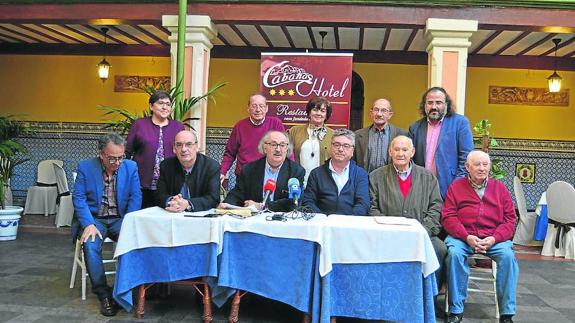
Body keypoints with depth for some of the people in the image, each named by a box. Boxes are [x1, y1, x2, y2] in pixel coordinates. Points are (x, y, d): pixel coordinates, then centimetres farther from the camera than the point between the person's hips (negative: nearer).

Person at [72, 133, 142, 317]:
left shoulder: (131, 167, 3)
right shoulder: (85, 167, -1)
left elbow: (135, 197, 0)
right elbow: (78, 198, -4)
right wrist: (89, 224, -18)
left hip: (120, 219, 1)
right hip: (94, 218, -1)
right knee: (90, 245, -31)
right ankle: (103, 294, -18)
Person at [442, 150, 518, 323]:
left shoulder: (500, 188, 13)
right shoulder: (456, 187, 9)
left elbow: (510, 218, 8)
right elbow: (448, 217, 1)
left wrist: (494, 238, -10)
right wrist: (467, 237, -14)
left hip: (494, 238, 1)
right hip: (462, 236, -1)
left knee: (508, 255, -27)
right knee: (454, 253, -31)